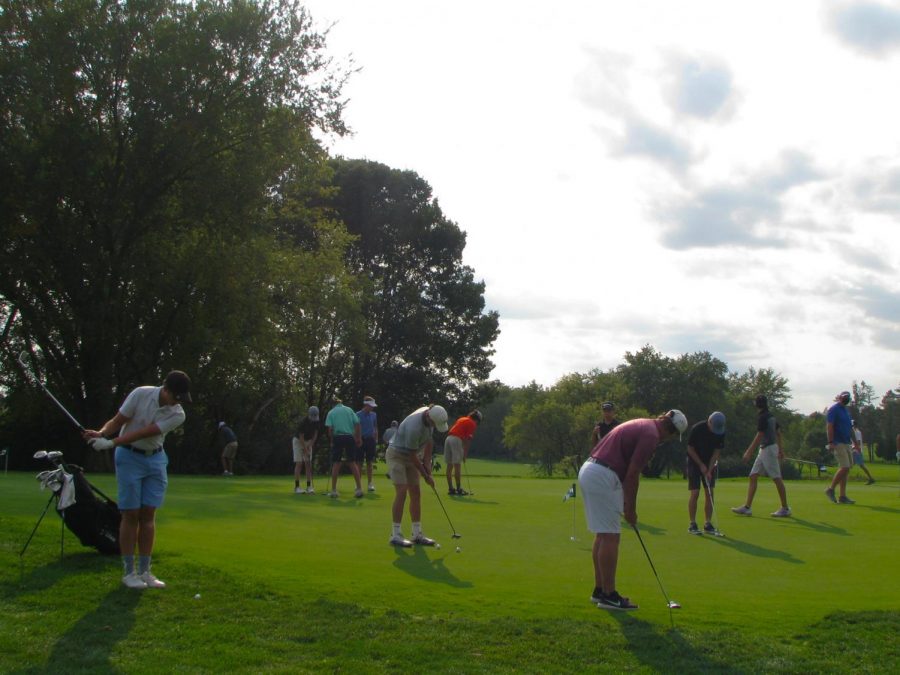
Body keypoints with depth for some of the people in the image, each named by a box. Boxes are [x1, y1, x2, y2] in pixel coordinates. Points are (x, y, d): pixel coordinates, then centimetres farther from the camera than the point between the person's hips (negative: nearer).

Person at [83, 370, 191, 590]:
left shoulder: (177, 414, -13)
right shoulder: (141, 394, -16)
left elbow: (143, 433, -21)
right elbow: (117, 421, -10)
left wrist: (110, 443, -28)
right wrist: (101, 433, -30)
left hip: (155, 459, 3)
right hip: (130, 457, -3)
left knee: (148, 515, 1)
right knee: (131, 515, -4)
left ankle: (144, 571, 7)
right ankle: (129, 572, 2)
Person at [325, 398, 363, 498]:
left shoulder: (331, 412, 7)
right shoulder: (349, 410, 11)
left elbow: (330, 428, -5)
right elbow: (357, 424, 2)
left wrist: (332, 441, 5)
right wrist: (358, 438, 6)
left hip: (337, 438, -1)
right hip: (350, 437, 1)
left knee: (336, 464, 5)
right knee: (352, 462, 7)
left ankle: (334, 490, 4)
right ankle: (359, 488, 2)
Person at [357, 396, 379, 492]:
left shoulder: (373, 415, 8)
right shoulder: (358, 415, -4)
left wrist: (376, 440, 7)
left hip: (370, 440, 3)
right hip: (361, 440, -3)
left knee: (369, 462, 5)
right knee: (359, 462, -1)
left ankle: (370, 483, 9)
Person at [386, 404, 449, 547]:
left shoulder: (430, 413, -10)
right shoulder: (414, 427, -35)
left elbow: (429, 440, 3)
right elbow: (412, 455, -24)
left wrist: (427, 462, -3)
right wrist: (426, 476, -15)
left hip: (411, 456, 8)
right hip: (397, 454, -8)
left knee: (416, 493, 3)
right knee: (402, 492, -15)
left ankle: (417, 533, 6)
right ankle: (395, 535, -11)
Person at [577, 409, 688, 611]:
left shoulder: (642, 426, 20)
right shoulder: (651, 434, -11)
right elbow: (632, 475, -13)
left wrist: (627, 504, 20)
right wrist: (631, 509, -2)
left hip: (588, 471, 10)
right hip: (602, 478, -10)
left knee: (602, 535, 15)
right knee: (610, 537, -5)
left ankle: (600, 590, 20)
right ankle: (609, 595, 0)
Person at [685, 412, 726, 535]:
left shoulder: (721, 433, -12)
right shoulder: (697, 429, -23)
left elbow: (716, 452, -7)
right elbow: (690, 449, -14)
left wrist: (709, 470, -14)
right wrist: (701, 465, -13)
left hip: (709, 464, 4)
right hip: (694, 462, -4)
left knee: (710, 493, -1)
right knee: (695, 493, -10)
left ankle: (708, 524, 4)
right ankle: (692, 524, -4)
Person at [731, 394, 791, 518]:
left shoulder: (762, 417, -15)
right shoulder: (771, 416, 13)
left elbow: (759, 436, -20)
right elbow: (778, 432, 20)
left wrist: (748, 452, -20)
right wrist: (780, 449, 27)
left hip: (768, 449, -10)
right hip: (764, 450, 10)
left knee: (777, 479, -3)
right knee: (753, 477, 6)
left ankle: (785, 508, 4)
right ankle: (748, 507, 4)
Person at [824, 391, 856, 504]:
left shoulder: (846, 410, 19)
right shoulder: (834, 409, -8)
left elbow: (850, 427, 23)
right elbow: (829, 426, -16)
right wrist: (830, 442, -24)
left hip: (846, 443, 9)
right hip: (838, 443, -9)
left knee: (845, 469, 7)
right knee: (845, 467, -16)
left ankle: (842, 496, 9)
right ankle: (830, 489, -4)